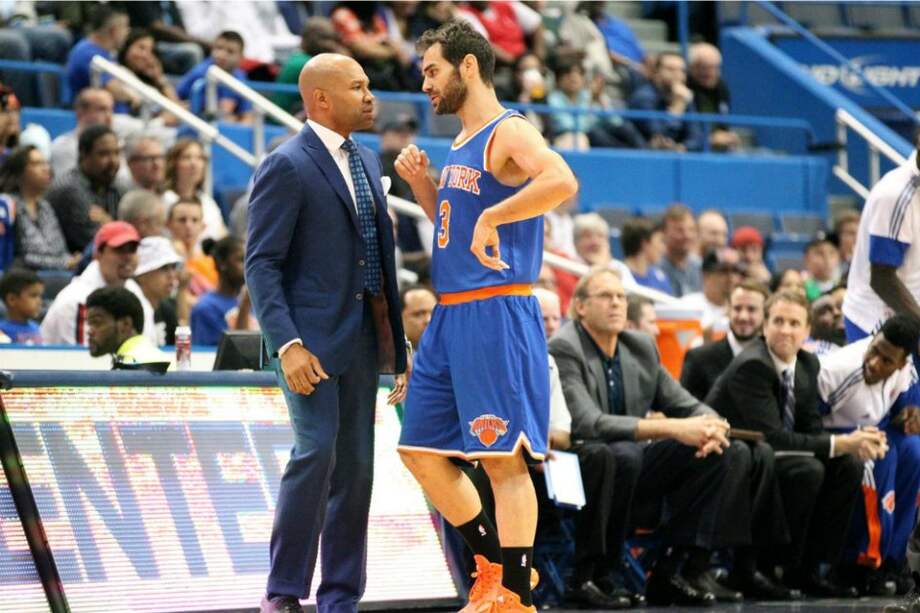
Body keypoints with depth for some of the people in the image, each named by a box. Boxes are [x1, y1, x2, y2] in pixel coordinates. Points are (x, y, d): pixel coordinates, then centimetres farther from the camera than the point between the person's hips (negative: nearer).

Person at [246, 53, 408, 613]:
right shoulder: (287, 166, -9)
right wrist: (288, 344, -22)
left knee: (356, 466, 6)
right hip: (310, 336, -8)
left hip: (362, 337, 8)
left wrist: (396, 340, 17)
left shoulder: (367, 162, 15)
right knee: (317, 452, -16)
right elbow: (262, 263, -13)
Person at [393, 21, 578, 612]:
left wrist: (492, 218, -28)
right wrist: (422, 184, 14)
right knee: (421, 450, 12)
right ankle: (495, 564, 23)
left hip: (496, 314, -10)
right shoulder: (460, 146, 17)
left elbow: (562, 182, -30)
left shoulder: (510, 132, -11)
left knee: (505, 458, -8)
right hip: (450, 316, 10)